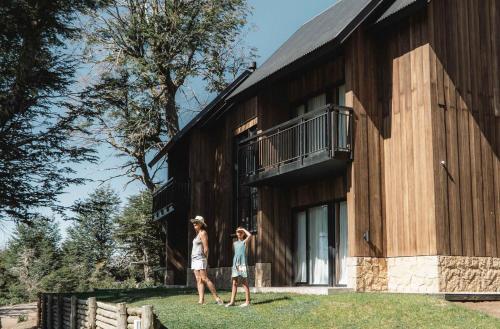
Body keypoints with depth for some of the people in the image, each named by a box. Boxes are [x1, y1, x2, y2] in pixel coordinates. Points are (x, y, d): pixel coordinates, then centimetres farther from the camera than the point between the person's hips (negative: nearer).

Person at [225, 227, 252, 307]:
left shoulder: (244, 242, 1)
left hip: (242, 264, -5)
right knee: (234, 283, 4)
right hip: (235, 264, 5)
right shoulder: (235, 243, 16)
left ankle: (247, 301, 3)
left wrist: (243, 229, -5)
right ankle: (232, 301, 4)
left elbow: (249, 235, -18)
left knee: (244, 283, -2)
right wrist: (234, 264, 12)